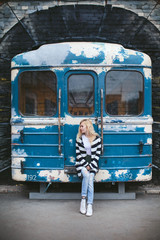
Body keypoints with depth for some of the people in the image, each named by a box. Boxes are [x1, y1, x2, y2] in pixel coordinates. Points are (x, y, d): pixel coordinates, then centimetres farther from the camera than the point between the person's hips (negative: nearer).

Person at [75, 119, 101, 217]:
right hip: (82, 163, 0)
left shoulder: (97, 138, 3)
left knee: (90, 180, -23)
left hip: (92, 164, 0)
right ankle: (83, 199, -21)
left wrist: (91, 165, -9)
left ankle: (90, 205, -21)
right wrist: (85, 165, -10)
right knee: (86, 175, -30)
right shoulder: (79, 139, 6)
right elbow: (79, 154, 2)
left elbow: (97, 154, 1)